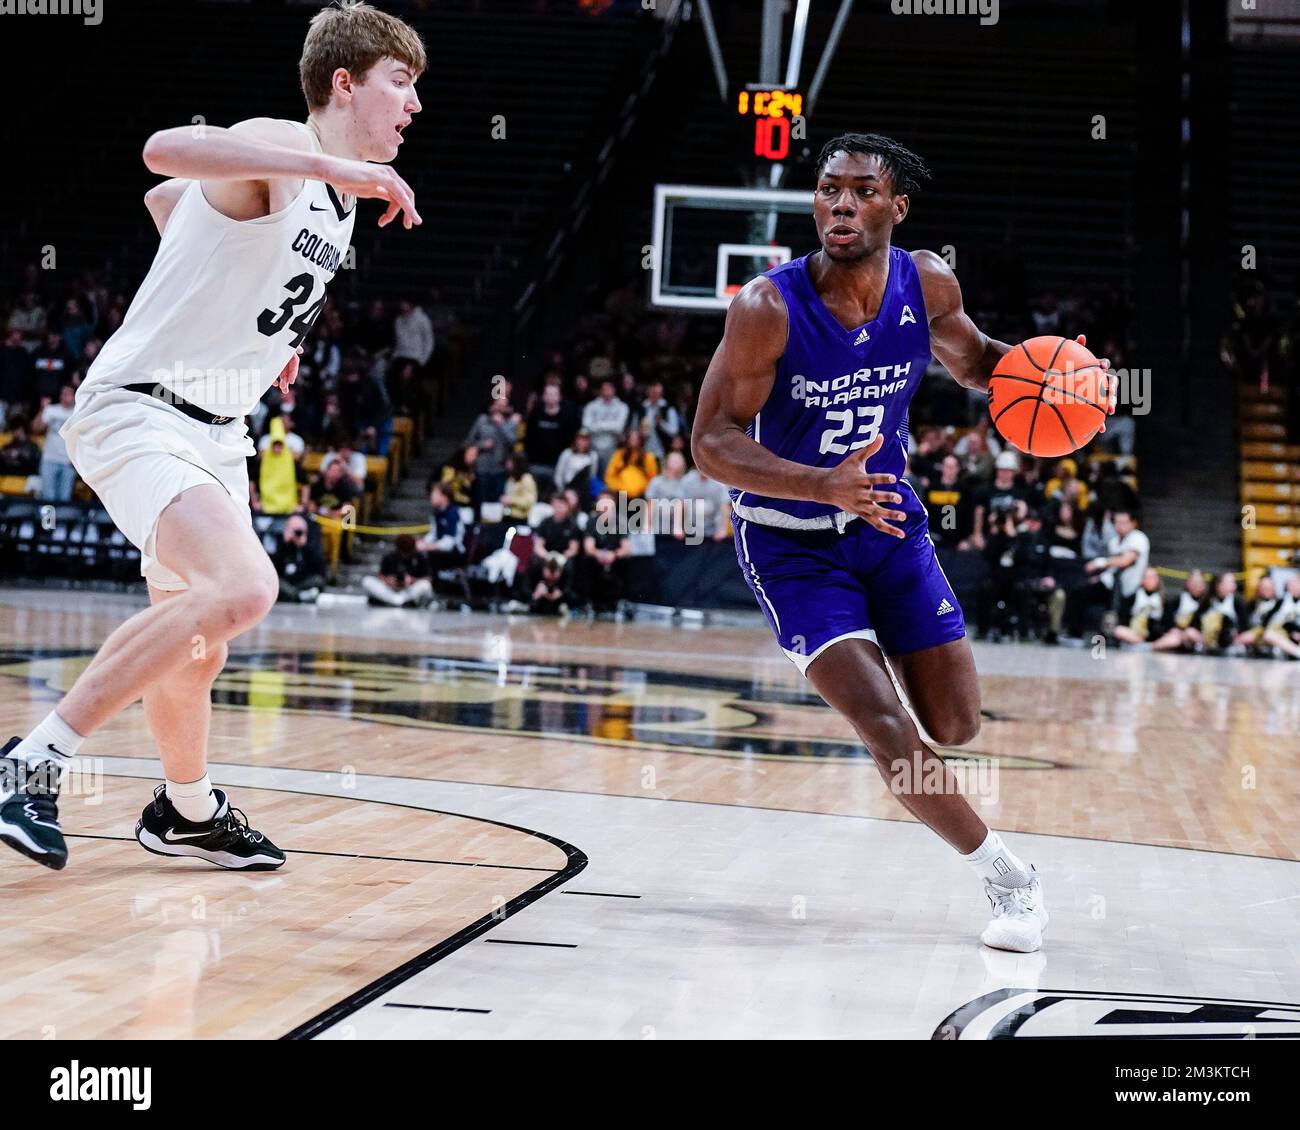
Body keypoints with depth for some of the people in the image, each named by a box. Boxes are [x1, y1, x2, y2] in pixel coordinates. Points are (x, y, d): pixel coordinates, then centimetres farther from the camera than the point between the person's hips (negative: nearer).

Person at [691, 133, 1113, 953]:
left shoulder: (928, 285, -11)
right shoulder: (769, 308, -24)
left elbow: (973, 361, 11)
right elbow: (712, 443, -23)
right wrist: (824, 486, -39)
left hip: (887, 520, 4)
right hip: (791, 539, -4)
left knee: (956, 726, 2)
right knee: (884, 724, -17)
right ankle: (1007, 875, 0)